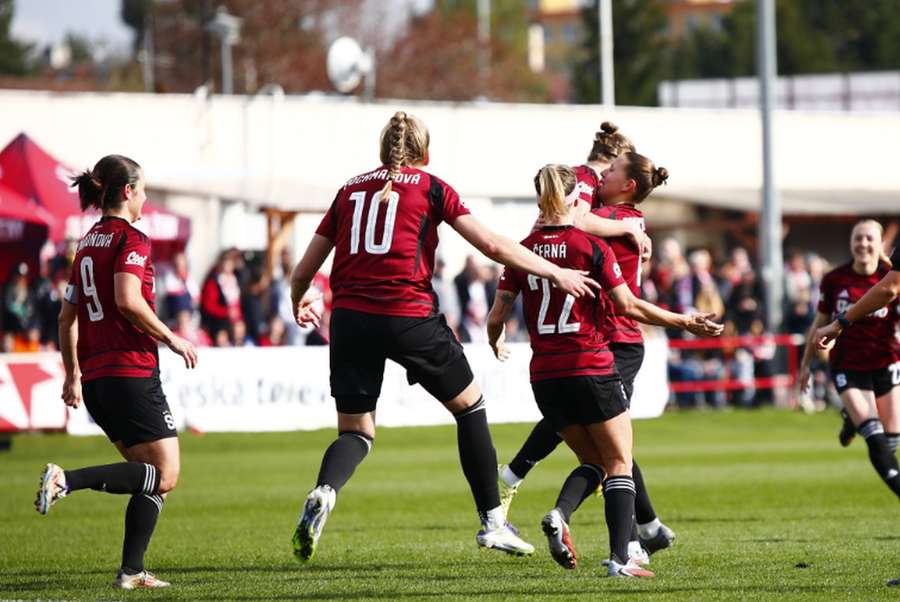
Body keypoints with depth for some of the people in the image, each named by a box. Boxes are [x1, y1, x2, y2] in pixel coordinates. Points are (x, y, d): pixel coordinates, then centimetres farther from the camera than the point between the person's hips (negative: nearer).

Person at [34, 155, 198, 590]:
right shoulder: (131, 239, -8)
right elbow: (128, 300, -22)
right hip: (132, 371, -9)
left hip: (95, 379, 9)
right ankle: (67, 480, -21)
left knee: (152, 476, 13)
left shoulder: (88, 243, 17)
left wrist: (73, 375, 26)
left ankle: (132, 571, 4)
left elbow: (68, 317, 20)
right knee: (164, 476, -7)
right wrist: (172, 339, -11)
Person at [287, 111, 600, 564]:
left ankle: (322, 493, -22)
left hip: (349, 318, 3)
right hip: (408, 317, -3)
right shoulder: (430, 188, 8)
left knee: (356, 432, 11)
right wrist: (555, 273, 11)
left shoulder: (350, 190, 16)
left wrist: (299, 306, 38)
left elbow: (303, 272, 17)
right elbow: (492, 245, 3)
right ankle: (492, 523, 20)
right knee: (470, 406, 18)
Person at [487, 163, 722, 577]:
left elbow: (496, 317, 5)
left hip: (545, 375, 4)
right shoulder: (592, 247, -7)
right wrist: (684, 322, 3)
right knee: (619, 463, 6)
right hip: (591, 369, -4)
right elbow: (628, 306, -8)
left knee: (592, 461, 19)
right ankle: (620, 560, -6)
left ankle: (559, 514, -10)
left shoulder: (523, 252, 3)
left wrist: (495, 345, 27)